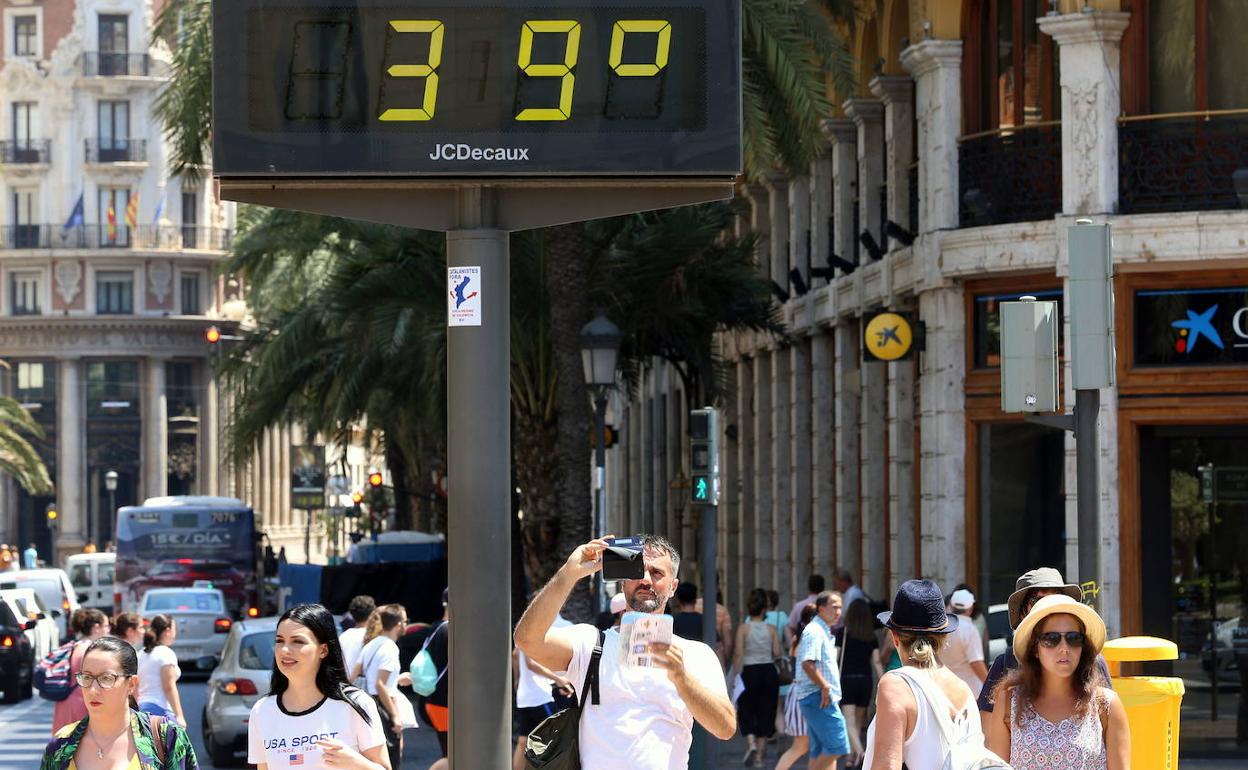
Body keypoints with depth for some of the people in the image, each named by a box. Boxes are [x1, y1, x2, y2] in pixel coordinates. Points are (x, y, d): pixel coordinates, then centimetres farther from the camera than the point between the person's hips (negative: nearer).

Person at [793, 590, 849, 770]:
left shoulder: (824, 632, 21)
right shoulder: (814, 631, -12)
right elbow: (807, 663, -23)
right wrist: (825, 687, -20)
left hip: (822, 697, 11)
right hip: (818, 696, -11)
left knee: (820, 751, 11)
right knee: (837, 746, -13)